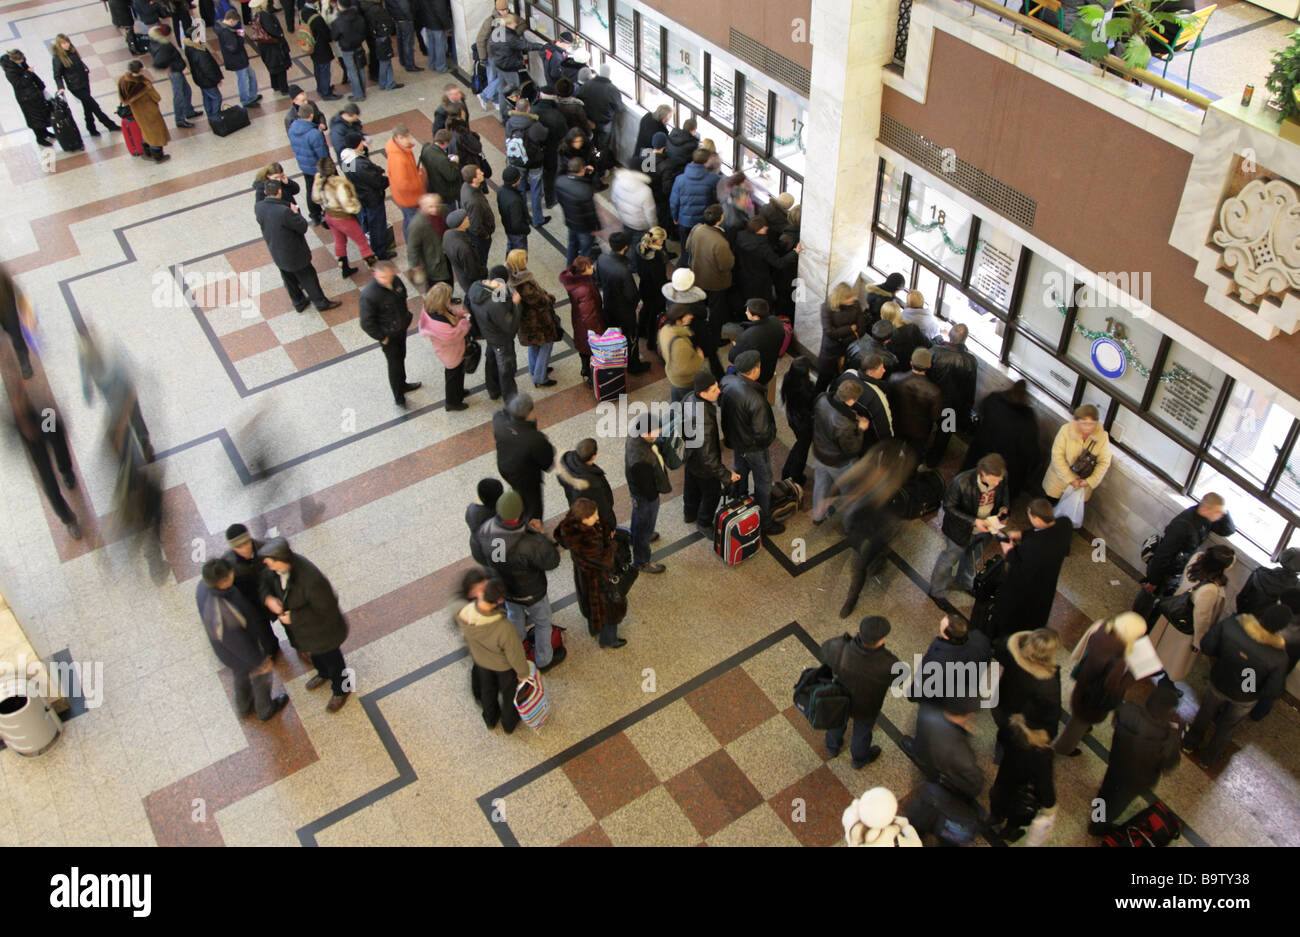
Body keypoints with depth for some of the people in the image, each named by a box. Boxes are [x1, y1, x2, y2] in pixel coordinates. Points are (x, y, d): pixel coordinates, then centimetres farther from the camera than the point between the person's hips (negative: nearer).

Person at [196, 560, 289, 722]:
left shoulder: (203, 584, -26)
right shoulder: (222, 616, -48)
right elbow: (240, 644, -30)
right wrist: (260, 662, -13)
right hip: (238, 652, -6)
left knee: (241, 672, 35)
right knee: (261, 675, 25)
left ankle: (243, 706, 62)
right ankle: (265, 709, 55)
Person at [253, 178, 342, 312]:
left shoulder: (258, 207, -15)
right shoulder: (284, 212, -35)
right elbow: (303, 227, -24)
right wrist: (295, 213, -8)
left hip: (276, 254, 7)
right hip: (293, 254, -7)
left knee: (289, 280, 25)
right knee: (308, 277, 15)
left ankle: (298, 303, 44)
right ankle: (321, 302, 32)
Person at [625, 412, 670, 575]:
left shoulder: (635, 433, -21)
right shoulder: (641, 461, -46)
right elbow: (647, 488, -30)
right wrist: (653, 497, -10)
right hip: (645, 495, -8)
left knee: (638, 516, 36)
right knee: (645, 526, 17)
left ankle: (636, 536, 65)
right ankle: (641, 562, 41)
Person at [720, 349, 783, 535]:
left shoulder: (727, 382, -18)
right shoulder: (756, 401, -38)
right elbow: (761, 433, -29)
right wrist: (771, 436, -9)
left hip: (735, 441, 7)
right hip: (754, 447, -7)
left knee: (740, 473, 30)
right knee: (763, 482, 14)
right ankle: (765, 522, 30)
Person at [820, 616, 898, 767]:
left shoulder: (840, 649, -40)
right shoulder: (888, 664, -42)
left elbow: (823, 653, -15)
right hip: (866, 708, -1)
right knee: (862, 731, 31)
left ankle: (833, 746, 64)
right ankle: (860, 759, 62)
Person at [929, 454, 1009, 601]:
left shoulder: (1001, 478, -24)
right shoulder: (962, 483, -39)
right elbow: (949, 506, -24)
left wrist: (1003, 508, -20)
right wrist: (974, 521, -32)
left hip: (985, 528, 5)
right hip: (962, 529, -5)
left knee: (974, 557, 31)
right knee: (950, 558, 21)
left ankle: (965, 583, 62)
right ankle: (938, 592, 48)